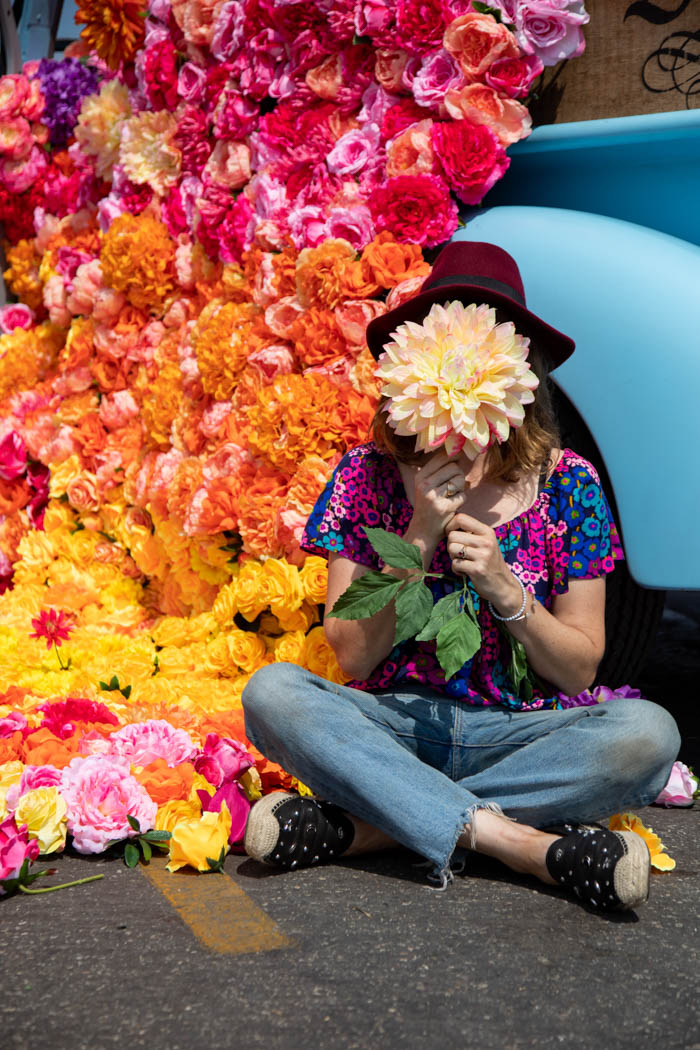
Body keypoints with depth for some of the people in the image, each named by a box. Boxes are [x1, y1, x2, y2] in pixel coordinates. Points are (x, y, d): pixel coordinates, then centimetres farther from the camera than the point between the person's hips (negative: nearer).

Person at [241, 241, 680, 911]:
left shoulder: (566, 484, -2)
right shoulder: (370, 474, -2)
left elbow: (580, 670, 1)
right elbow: (352, 657, -4)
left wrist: (502, 587, -17)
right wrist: (419, 538, -16)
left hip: (519, 734, 0)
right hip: (394, 726, 0)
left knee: (647, 733, -29)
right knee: (271, 693, -27)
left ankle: (364, 828, -25)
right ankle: (523, 843, -30)